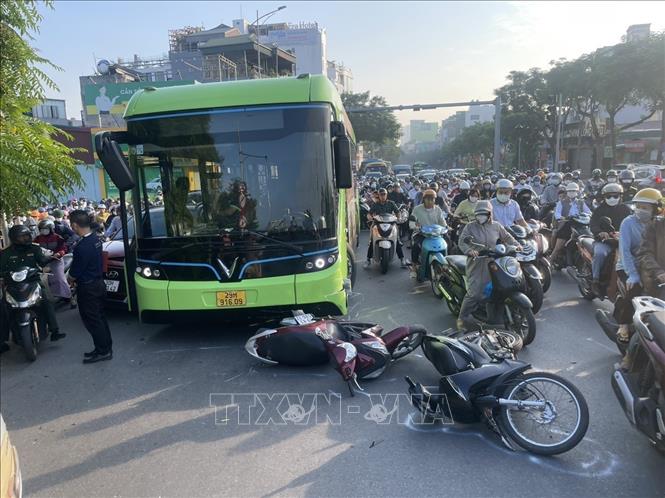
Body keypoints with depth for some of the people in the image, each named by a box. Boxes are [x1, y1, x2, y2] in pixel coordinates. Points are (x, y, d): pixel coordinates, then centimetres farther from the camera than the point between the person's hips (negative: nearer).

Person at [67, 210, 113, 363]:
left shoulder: (82, 247, -27)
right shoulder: (96, 238, 1)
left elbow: (74, 274, -18)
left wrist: (71, 279, 3)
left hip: (88, 288, -9)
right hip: (99, 283, 9)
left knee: (92, 321, 3)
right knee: (100, 317, 18)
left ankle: (103, 351, 12)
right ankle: (107, 346, 28)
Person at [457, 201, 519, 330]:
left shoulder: (496, 226, 11)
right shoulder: (470, 227, 0)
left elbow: (507, 237, 21)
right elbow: (462, 241, -8)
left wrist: (517, 245, 5)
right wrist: (470, 250, -27)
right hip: (476, 264, -4)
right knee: (474, 293, -10)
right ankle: (462, 317, 3)